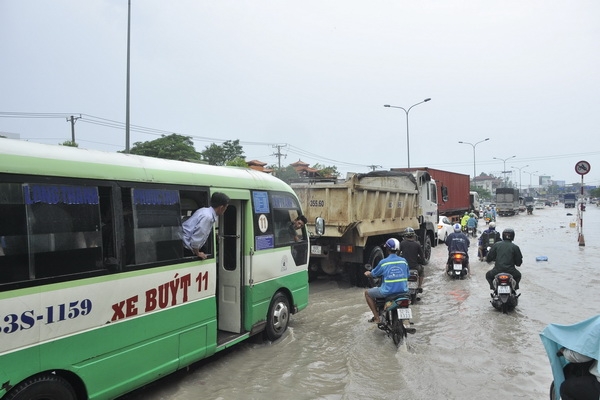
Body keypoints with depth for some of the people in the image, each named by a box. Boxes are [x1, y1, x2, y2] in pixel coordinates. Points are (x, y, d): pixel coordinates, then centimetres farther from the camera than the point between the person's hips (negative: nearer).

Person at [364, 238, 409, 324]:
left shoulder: (383, 262, -10)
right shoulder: (404, 261, 2)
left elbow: (373, 274, 5)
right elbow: (407, 276, 15)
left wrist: (368, 273, 28)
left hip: (388, 292, -5)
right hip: (403, 291, 5)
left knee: (367, 293, 16)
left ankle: (376, 317, 10)